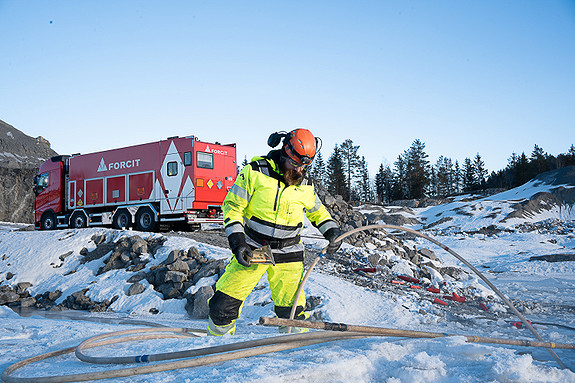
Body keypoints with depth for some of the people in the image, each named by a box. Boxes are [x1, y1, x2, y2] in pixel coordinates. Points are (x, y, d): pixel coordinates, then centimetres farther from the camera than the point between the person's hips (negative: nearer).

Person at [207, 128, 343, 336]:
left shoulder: (305, 185, 3)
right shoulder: (255, 172, -9)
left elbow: (317, 211, 22)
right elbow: (232, 206, -5)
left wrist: (332, 231, 4)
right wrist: (237, 242, -14)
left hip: (287, 256, 2)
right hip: (251, 250, -2)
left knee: (292, 310, -3)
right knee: (224, 303, -2)